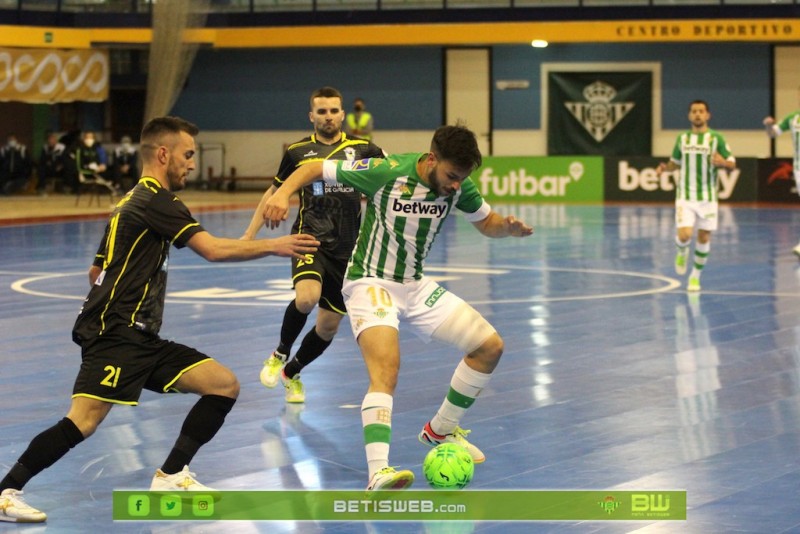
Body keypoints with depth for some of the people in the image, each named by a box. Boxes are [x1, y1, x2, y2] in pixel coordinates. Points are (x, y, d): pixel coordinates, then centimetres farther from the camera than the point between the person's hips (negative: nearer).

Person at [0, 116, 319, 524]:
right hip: (114, 336, -10)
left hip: (141, 339, 10)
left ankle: (170, 476, 5)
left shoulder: (134, 201, 22)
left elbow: (96, 272, 28)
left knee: (225, 385, 2)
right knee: (83, 422, -20)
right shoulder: (155, 200, -8)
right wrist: (273, 246, -8)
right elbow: (213, 249, -16)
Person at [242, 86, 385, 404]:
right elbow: (274, 193, 16)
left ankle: (291, 372, 34)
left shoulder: (362, 149, 4)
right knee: (306, 298, -31)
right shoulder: (298, 152, 4)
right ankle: (280, 354, -3)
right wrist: (250, 234, 13)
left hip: (346, 248, 2)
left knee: (329, 325, 8)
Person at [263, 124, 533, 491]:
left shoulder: (458, 186, -7)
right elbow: (314, 169, -15)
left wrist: (509, 227, -13)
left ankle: (440, 430, 22)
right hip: (370, 283, -7)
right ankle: (378, 473, -40)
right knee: (386, 369, -30)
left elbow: (488, 224, 11)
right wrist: (282, 193, -34)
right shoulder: (387, 172, -23)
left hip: (416, 285, 7)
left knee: (490, 346, 4)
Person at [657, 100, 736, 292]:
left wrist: (722, 162, -22)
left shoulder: (716, 138, -1)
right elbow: (675, 162, 19)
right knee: (684, 235, -15)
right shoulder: (682, 138, 6)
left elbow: (732, 165, 1)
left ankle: (696, 276, 20)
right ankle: (682, 252, 21)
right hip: (685, 197, 0)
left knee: (704, 238, 3)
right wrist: (666, 167, -4)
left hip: (708, 197, 0)